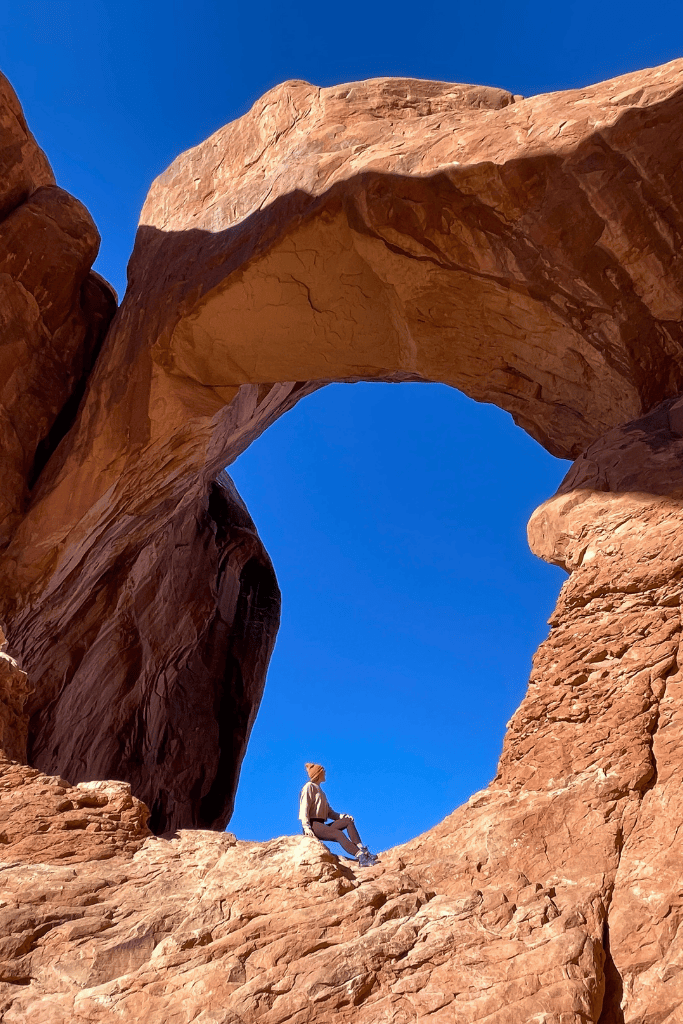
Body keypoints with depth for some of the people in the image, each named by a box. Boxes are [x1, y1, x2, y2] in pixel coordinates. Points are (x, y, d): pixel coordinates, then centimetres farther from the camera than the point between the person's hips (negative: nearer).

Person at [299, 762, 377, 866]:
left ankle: (361, 849, -25)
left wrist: (342, 816, 5)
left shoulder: (319, 790, 28)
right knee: (338, 834, -30)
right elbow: (304, 808, -10)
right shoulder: (309, 787, 2)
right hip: (312, 824, -8)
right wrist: (307, 827, -23)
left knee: (348, 821, -9)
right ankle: (361, 858, -44)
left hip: (321, 825, 9)